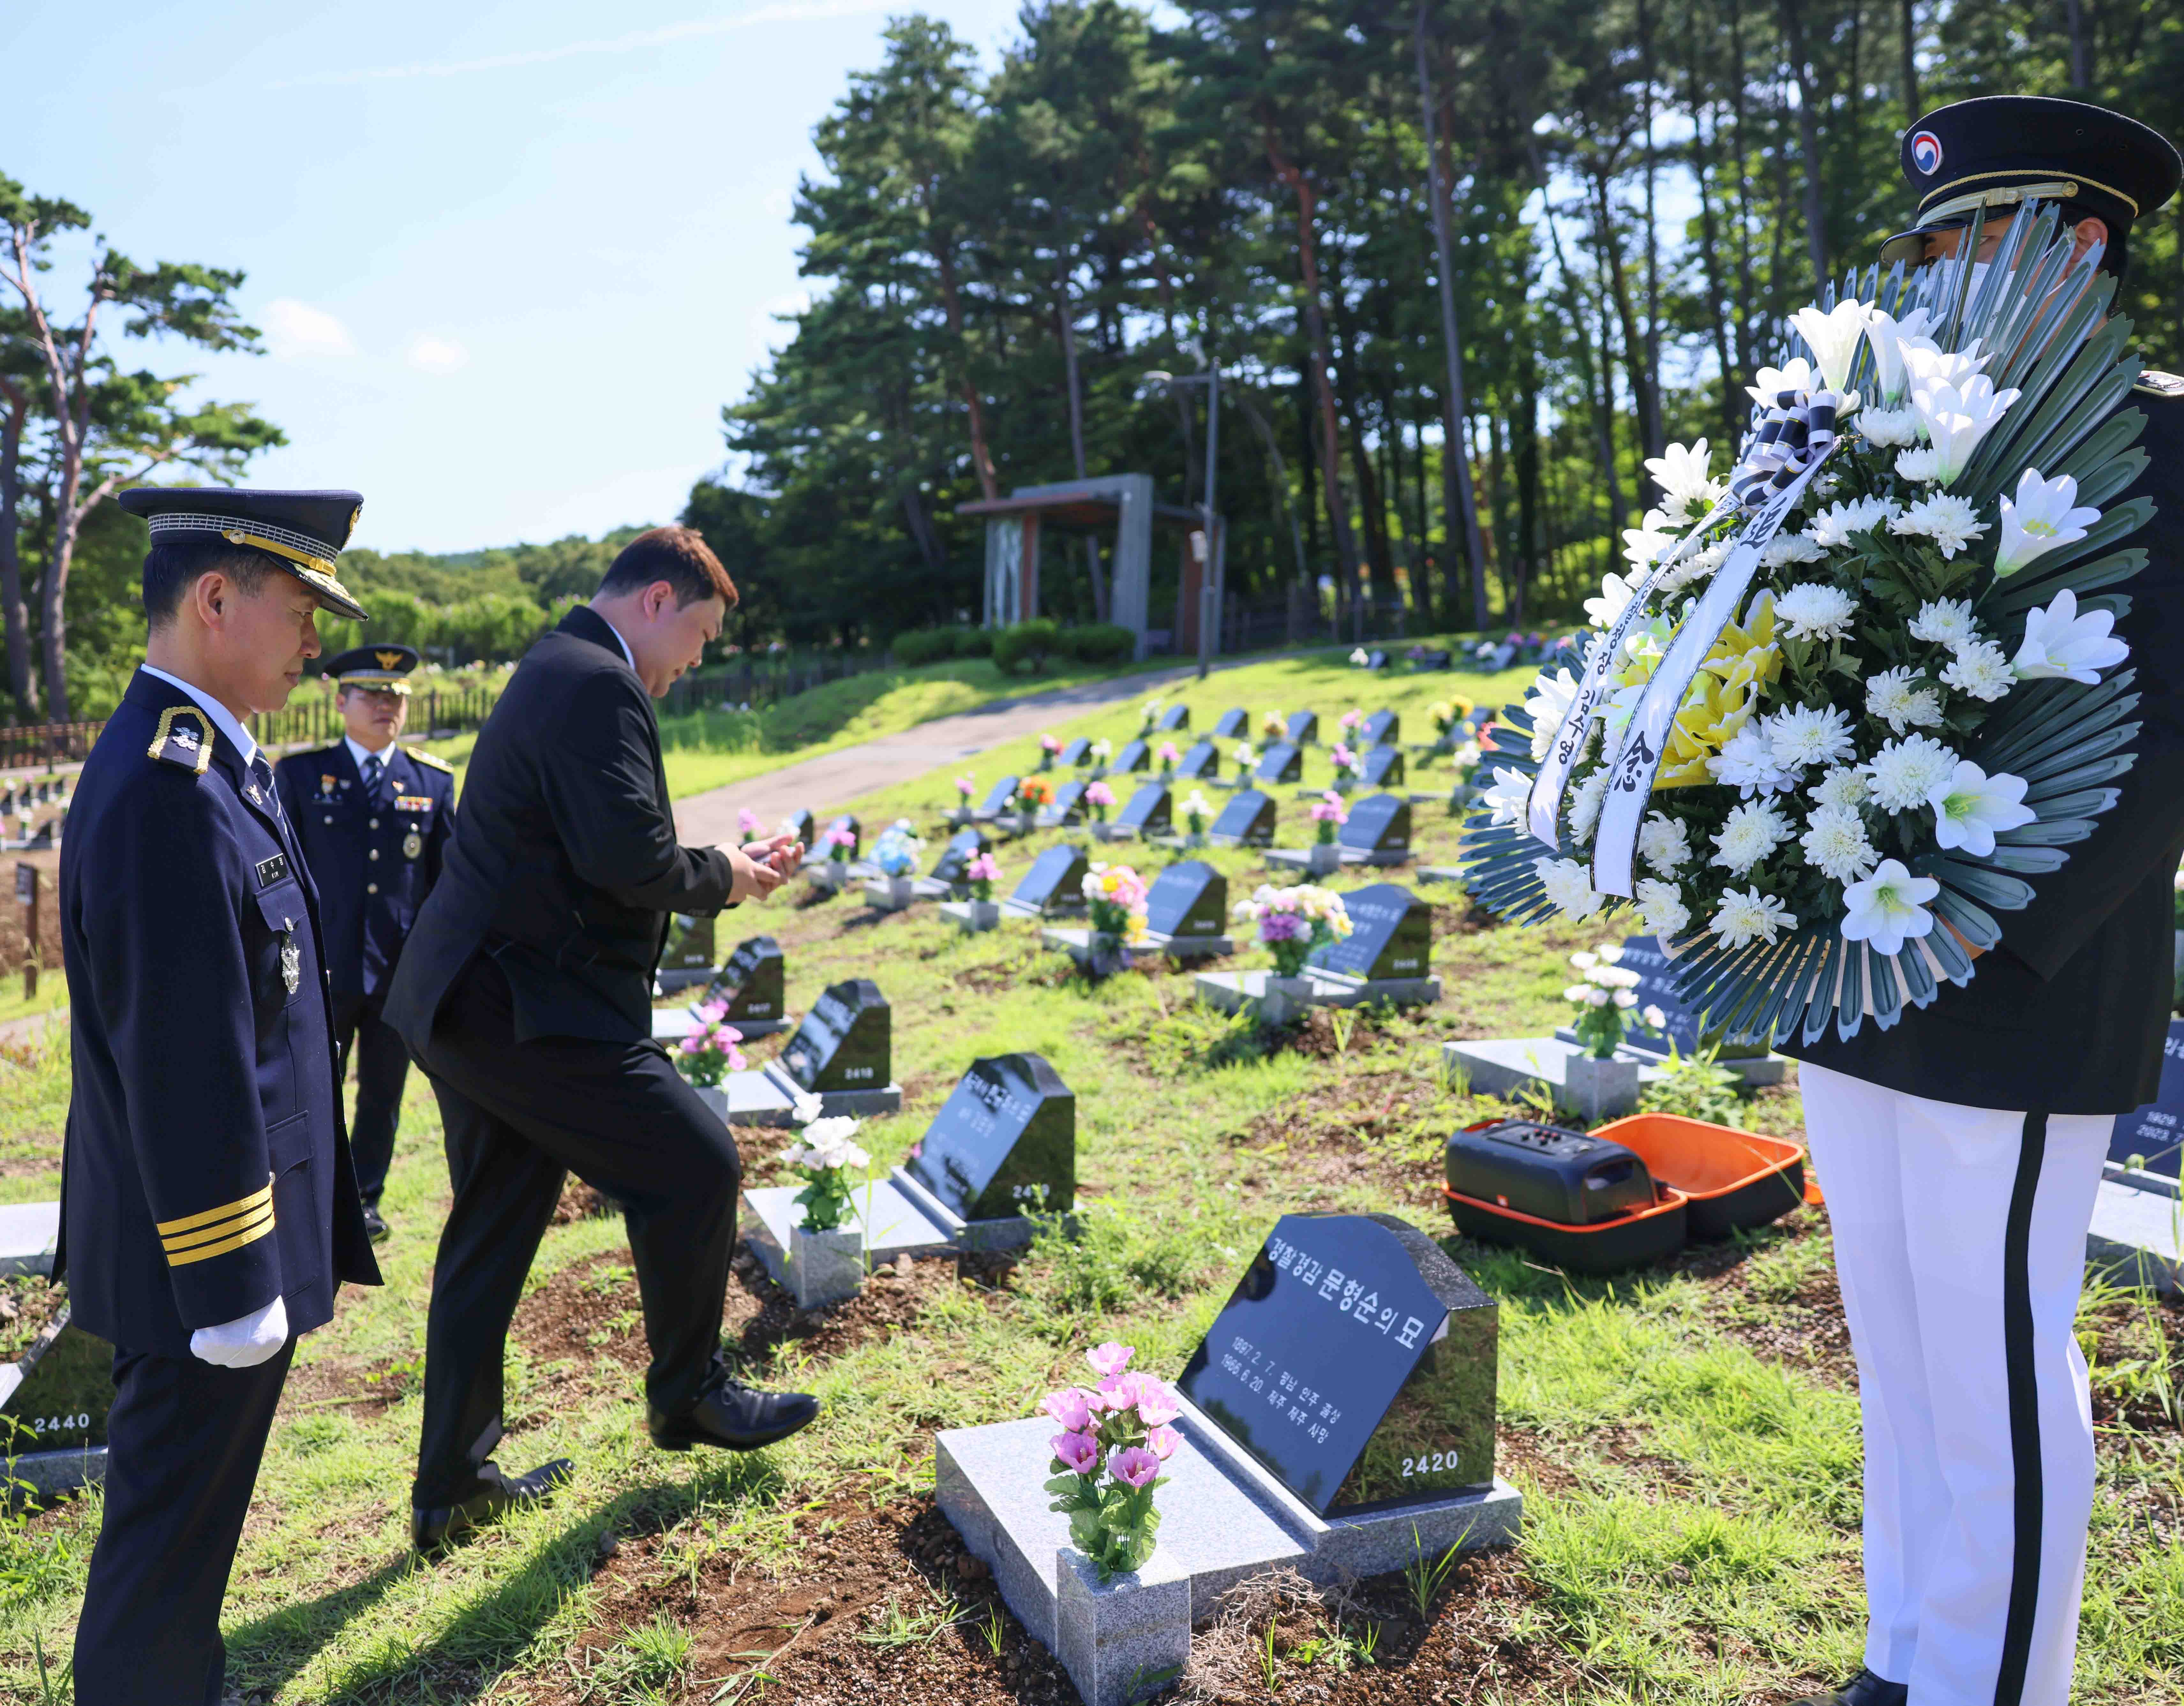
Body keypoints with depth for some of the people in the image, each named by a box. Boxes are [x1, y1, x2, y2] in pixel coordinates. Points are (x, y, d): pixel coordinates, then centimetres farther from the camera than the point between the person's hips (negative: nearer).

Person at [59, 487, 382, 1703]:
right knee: (172, 1534, 8)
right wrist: (234, 1290, -20)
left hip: (205, 1250, 10)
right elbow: (182, 1072, -26)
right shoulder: (167, 791, -25)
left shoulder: (209, 761, 8)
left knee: (183, 1511, 23)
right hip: (201, 1248, -10)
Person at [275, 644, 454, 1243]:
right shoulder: (300, 773, 2)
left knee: (383, 1095, 10)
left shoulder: (434, 781, 6)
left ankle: (365, 1200, 25)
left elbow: (449, 877, 9)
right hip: (324, 968, -2)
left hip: (402, 970, 2)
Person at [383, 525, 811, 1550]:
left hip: (469, 1002, 11)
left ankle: (452, 1486, 27)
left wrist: (725, 869, 14)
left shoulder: (556, 671, 19)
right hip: (527, 1007, -11)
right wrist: (720, 878, -6)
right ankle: (687, 1393, 20)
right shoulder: (599, 685, -15)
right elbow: (630, 858, -25)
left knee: (490, 1237, 16)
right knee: (696, 1165, 0)